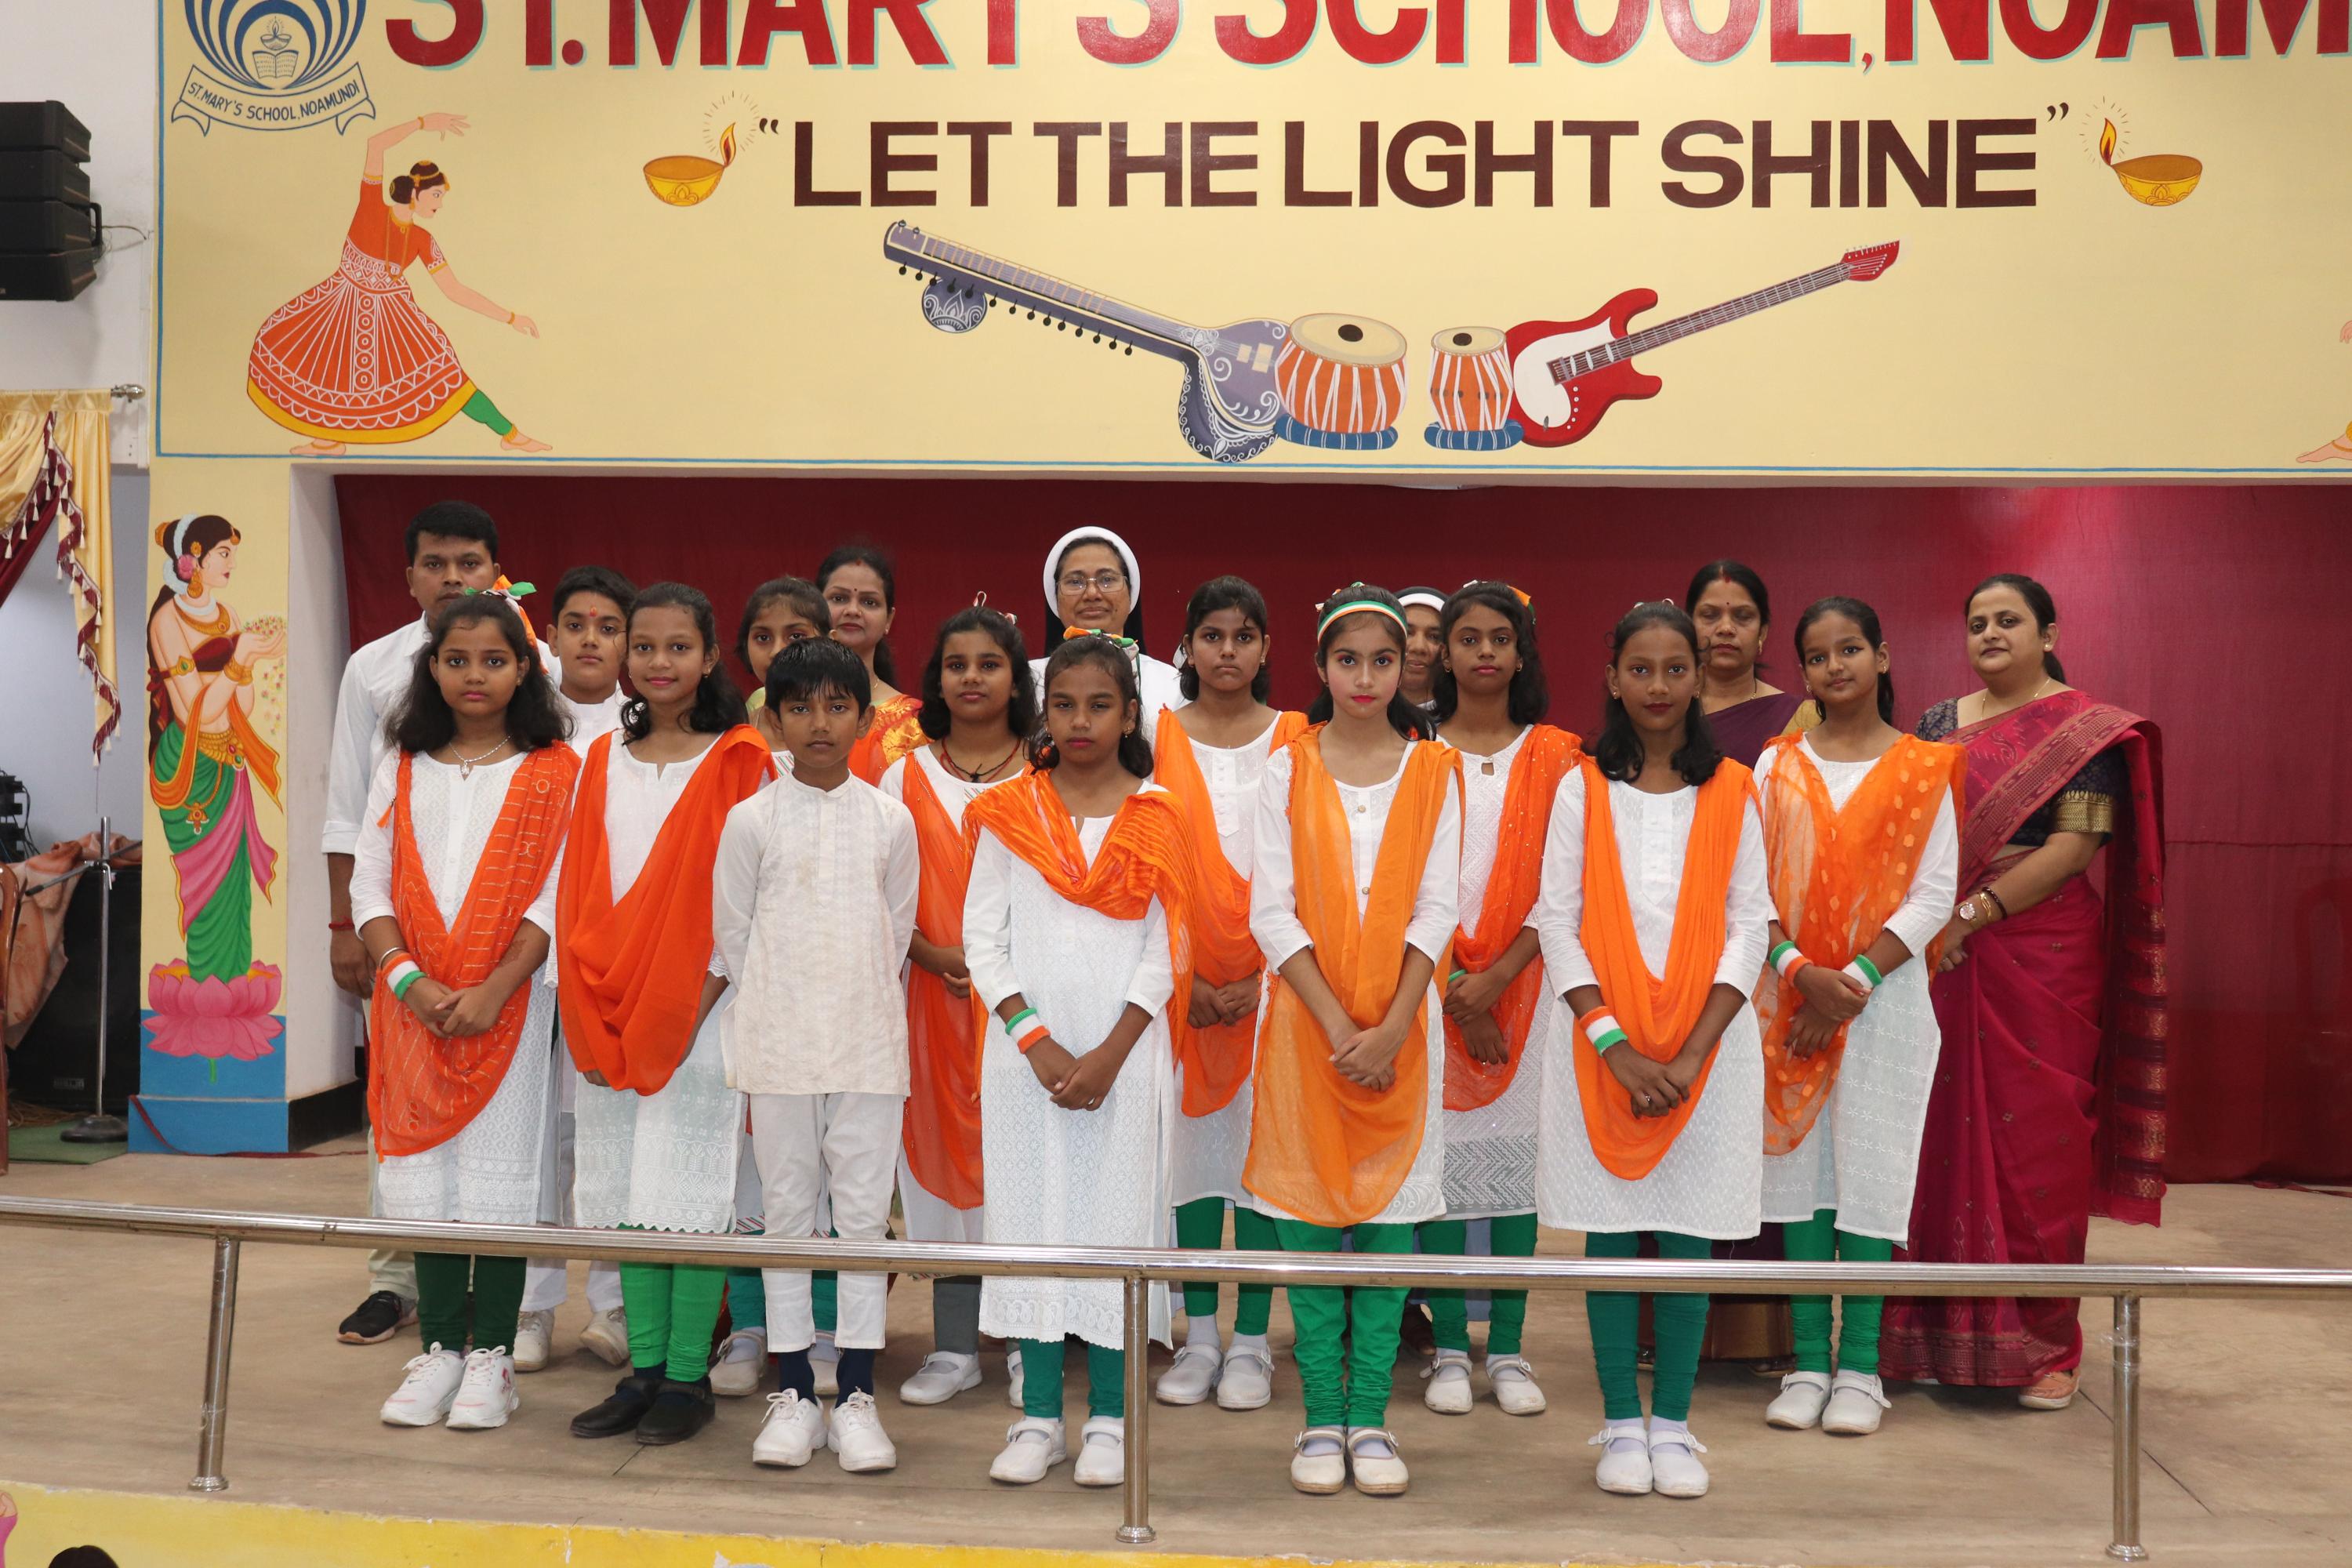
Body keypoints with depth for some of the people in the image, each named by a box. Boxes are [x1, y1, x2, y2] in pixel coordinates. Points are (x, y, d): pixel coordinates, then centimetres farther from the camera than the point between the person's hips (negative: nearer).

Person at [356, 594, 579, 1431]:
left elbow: (553, 896, -6)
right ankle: (440, 1348, 18)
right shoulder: (403, 770, 10)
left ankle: (491, 1353, 11)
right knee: (425, 1166, 7)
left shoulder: (552, 774, 0)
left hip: (510, 1001, -3)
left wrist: (494, 989, -15)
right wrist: (407, 978, -10)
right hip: (415, 1005, 3)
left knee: (500, 1166, 0)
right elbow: (370, 886, 5)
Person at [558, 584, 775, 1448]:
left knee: (692, 1191, 0)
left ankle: (688, 1376, 12)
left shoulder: (738, 763, -4)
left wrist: (696, 1003, -14)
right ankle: (644, 1369, 21)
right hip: (606, 1014, 5)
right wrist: (589, 1012, 1)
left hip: (699, 1011, -5)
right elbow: (576, 890, 10)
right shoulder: (603, 761, 11)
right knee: (626, 1187, 10)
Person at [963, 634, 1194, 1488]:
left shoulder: (1155, 817, 2)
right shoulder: (1009, 812, 5)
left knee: (1115, 1217, 1)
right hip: (1025, 1048, 1)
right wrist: (1037, 1041, -9)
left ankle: (1108, 1419, 13)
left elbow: (1165, 950, -1)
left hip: (1122, 1049, -1)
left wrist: (1110, 1055, -10)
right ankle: (1039, 1417, 16)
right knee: (1029, 1213, 4)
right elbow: (981, 937, 2)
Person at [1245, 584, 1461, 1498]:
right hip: (1306, 1018, 0)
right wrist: (1337, 1024, -12)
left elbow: (1436, 910, -1)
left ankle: (1369, 1417, 15)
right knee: (1308, 1217, 3)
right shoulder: (1288, 770, 2)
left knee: (1389, 1216, 4)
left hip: (1399, 1022, 1)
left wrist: (1391, 1028, -11)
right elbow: (1271, 913, -4)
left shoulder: (1433, 773, 4)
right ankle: (1321, 1419, 15)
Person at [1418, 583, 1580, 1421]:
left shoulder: (1555, 756, 7)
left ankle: (1507, 1347, 11)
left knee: (1518, 1148, 1)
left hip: (1523, 980, 1)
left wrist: (1497, 976, -11)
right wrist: (1455, 991, -8)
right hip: (1433, 985, 0)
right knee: (1440, 1149, 0)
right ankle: (1448, 1347, 9)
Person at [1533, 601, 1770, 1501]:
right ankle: (1621, 1424, 17)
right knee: (1611, 1233, 4)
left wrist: (1692, 1054, -10)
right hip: (1601, 1043, 0)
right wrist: (1616, 1046, -11)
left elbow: (1749, 927, 0)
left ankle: (1672, 1424, 18)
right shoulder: (1582, 788, 3)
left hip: (1707, 1044, 0)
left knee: (1688, 1234, 5)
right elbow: (1556, 922, -2)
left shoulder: (1732, 792, 4)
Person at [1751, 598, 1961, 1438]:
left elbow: (1934, 895, -4)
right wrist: (1802, 974, -13)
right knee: (1799, 1164, 4)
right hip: (1790, 992, 2)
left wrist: (1855, 978, -13)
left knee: (1869, 1167, 0)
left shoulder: (1923, 767, 2)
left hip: (1884, 992, -2)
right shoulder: (1779, 764, 7)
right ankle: (1808, 1360, 14)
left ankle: (1859, 1366, 10)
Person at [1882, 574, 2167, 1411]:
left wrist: (1972, 915, -17)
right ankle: (1946, 1333, 14)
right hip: (1945, 961, 4)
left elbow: (2074, 846, -11)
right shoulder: (1937, 724, 14)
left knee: (2037, 1139, -1)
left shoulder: (2089, 729, -1)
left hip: (2042, 955, -4)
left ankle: (2046, 1345, 11)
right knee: (1949, 1135, 4)